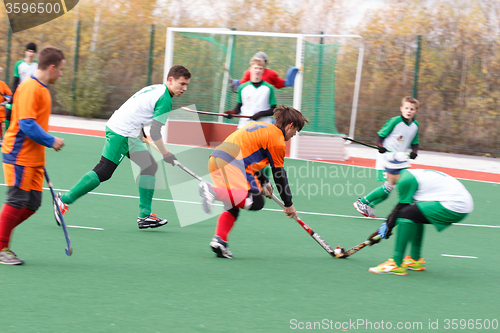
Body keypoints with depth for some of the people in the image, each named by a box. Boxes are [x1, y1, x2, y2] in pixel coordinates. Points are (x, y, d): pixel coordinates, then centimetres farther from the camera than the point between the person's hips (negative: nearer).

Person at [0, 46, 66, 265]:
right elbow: (27, 124, -22)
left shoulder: (42, 88, 14)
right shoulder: (30, 88, -16)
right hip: (20, 155, -9)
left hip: (34, 157, 9)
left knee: (32, 204, 6)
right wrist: (50, 141, -18)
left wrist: (43, 150, 19)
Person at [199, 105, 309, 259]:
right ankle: (213, 191, -27)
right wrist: (288, 204, 15)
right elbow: (279, 174, 5)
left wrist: (263, 182, 37)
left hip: (215, 159, 9)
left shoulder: (261, 127, 28)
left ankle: (219, 240, 1)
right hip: (232, 162, -9)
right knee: (256, 202, -13)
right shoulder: (277, 139, 2)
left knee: (233, 206, 17)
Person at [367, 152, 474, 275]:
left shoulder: (406, 180, -9)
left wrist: (388, 228, 9)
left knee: (407, 213, -14)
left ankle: (396, 264, -15)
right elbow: (401, 205, 27)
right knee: (415, 214, 25)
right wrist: (386, 225, 31)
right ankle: (415, 260, 29)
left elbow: (401, 208, -4)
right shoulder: (412, 174, 19)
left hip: (452, 207, -10)